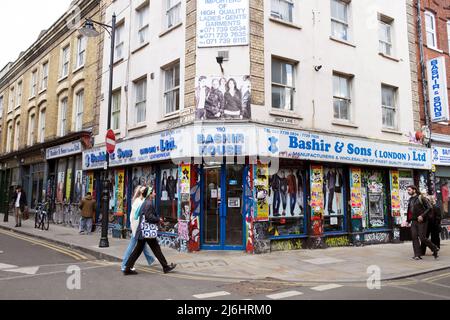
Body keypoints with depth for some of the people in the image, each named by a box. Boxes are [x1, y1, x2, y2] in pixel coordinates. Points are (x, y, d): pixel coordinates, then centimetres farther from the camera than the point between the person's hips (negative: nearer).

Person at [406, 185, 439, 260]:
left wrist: (422, 216, -20)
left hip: (421, 221, -6)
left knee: (422, 238, -6)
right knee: (414, 238, 0)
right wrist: (408, 221, 14)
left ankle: (435, 249, 17)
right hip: (413, 221, 6)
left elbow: (429, 208, -10)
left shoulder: (421, 198, -6)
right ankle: (417, 255, 4)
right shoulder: (410, 200, 13)